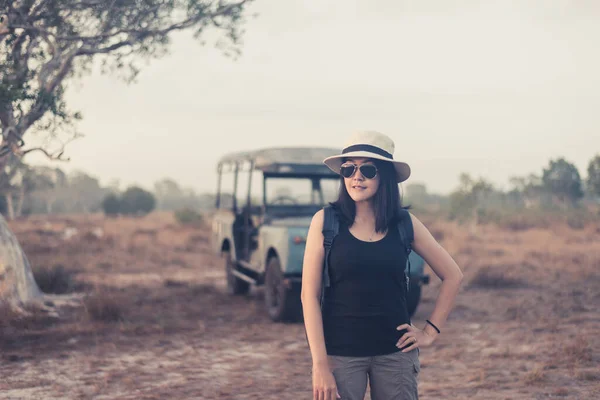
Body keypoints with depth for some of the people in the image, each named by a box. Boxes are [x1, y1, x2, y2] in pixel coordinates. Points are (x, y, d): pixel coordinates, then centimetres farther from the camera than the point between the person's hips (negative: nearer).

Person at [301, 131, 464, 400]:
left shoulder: (405, 223, 2)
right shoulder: (325, 221, -3)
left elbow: (452, 276, 13)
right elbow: (309, 295, -6)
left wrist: (430, 331, 6)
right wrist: (320, 364, -11)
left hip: (395, 352, 2)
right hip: (340, 352, -2)